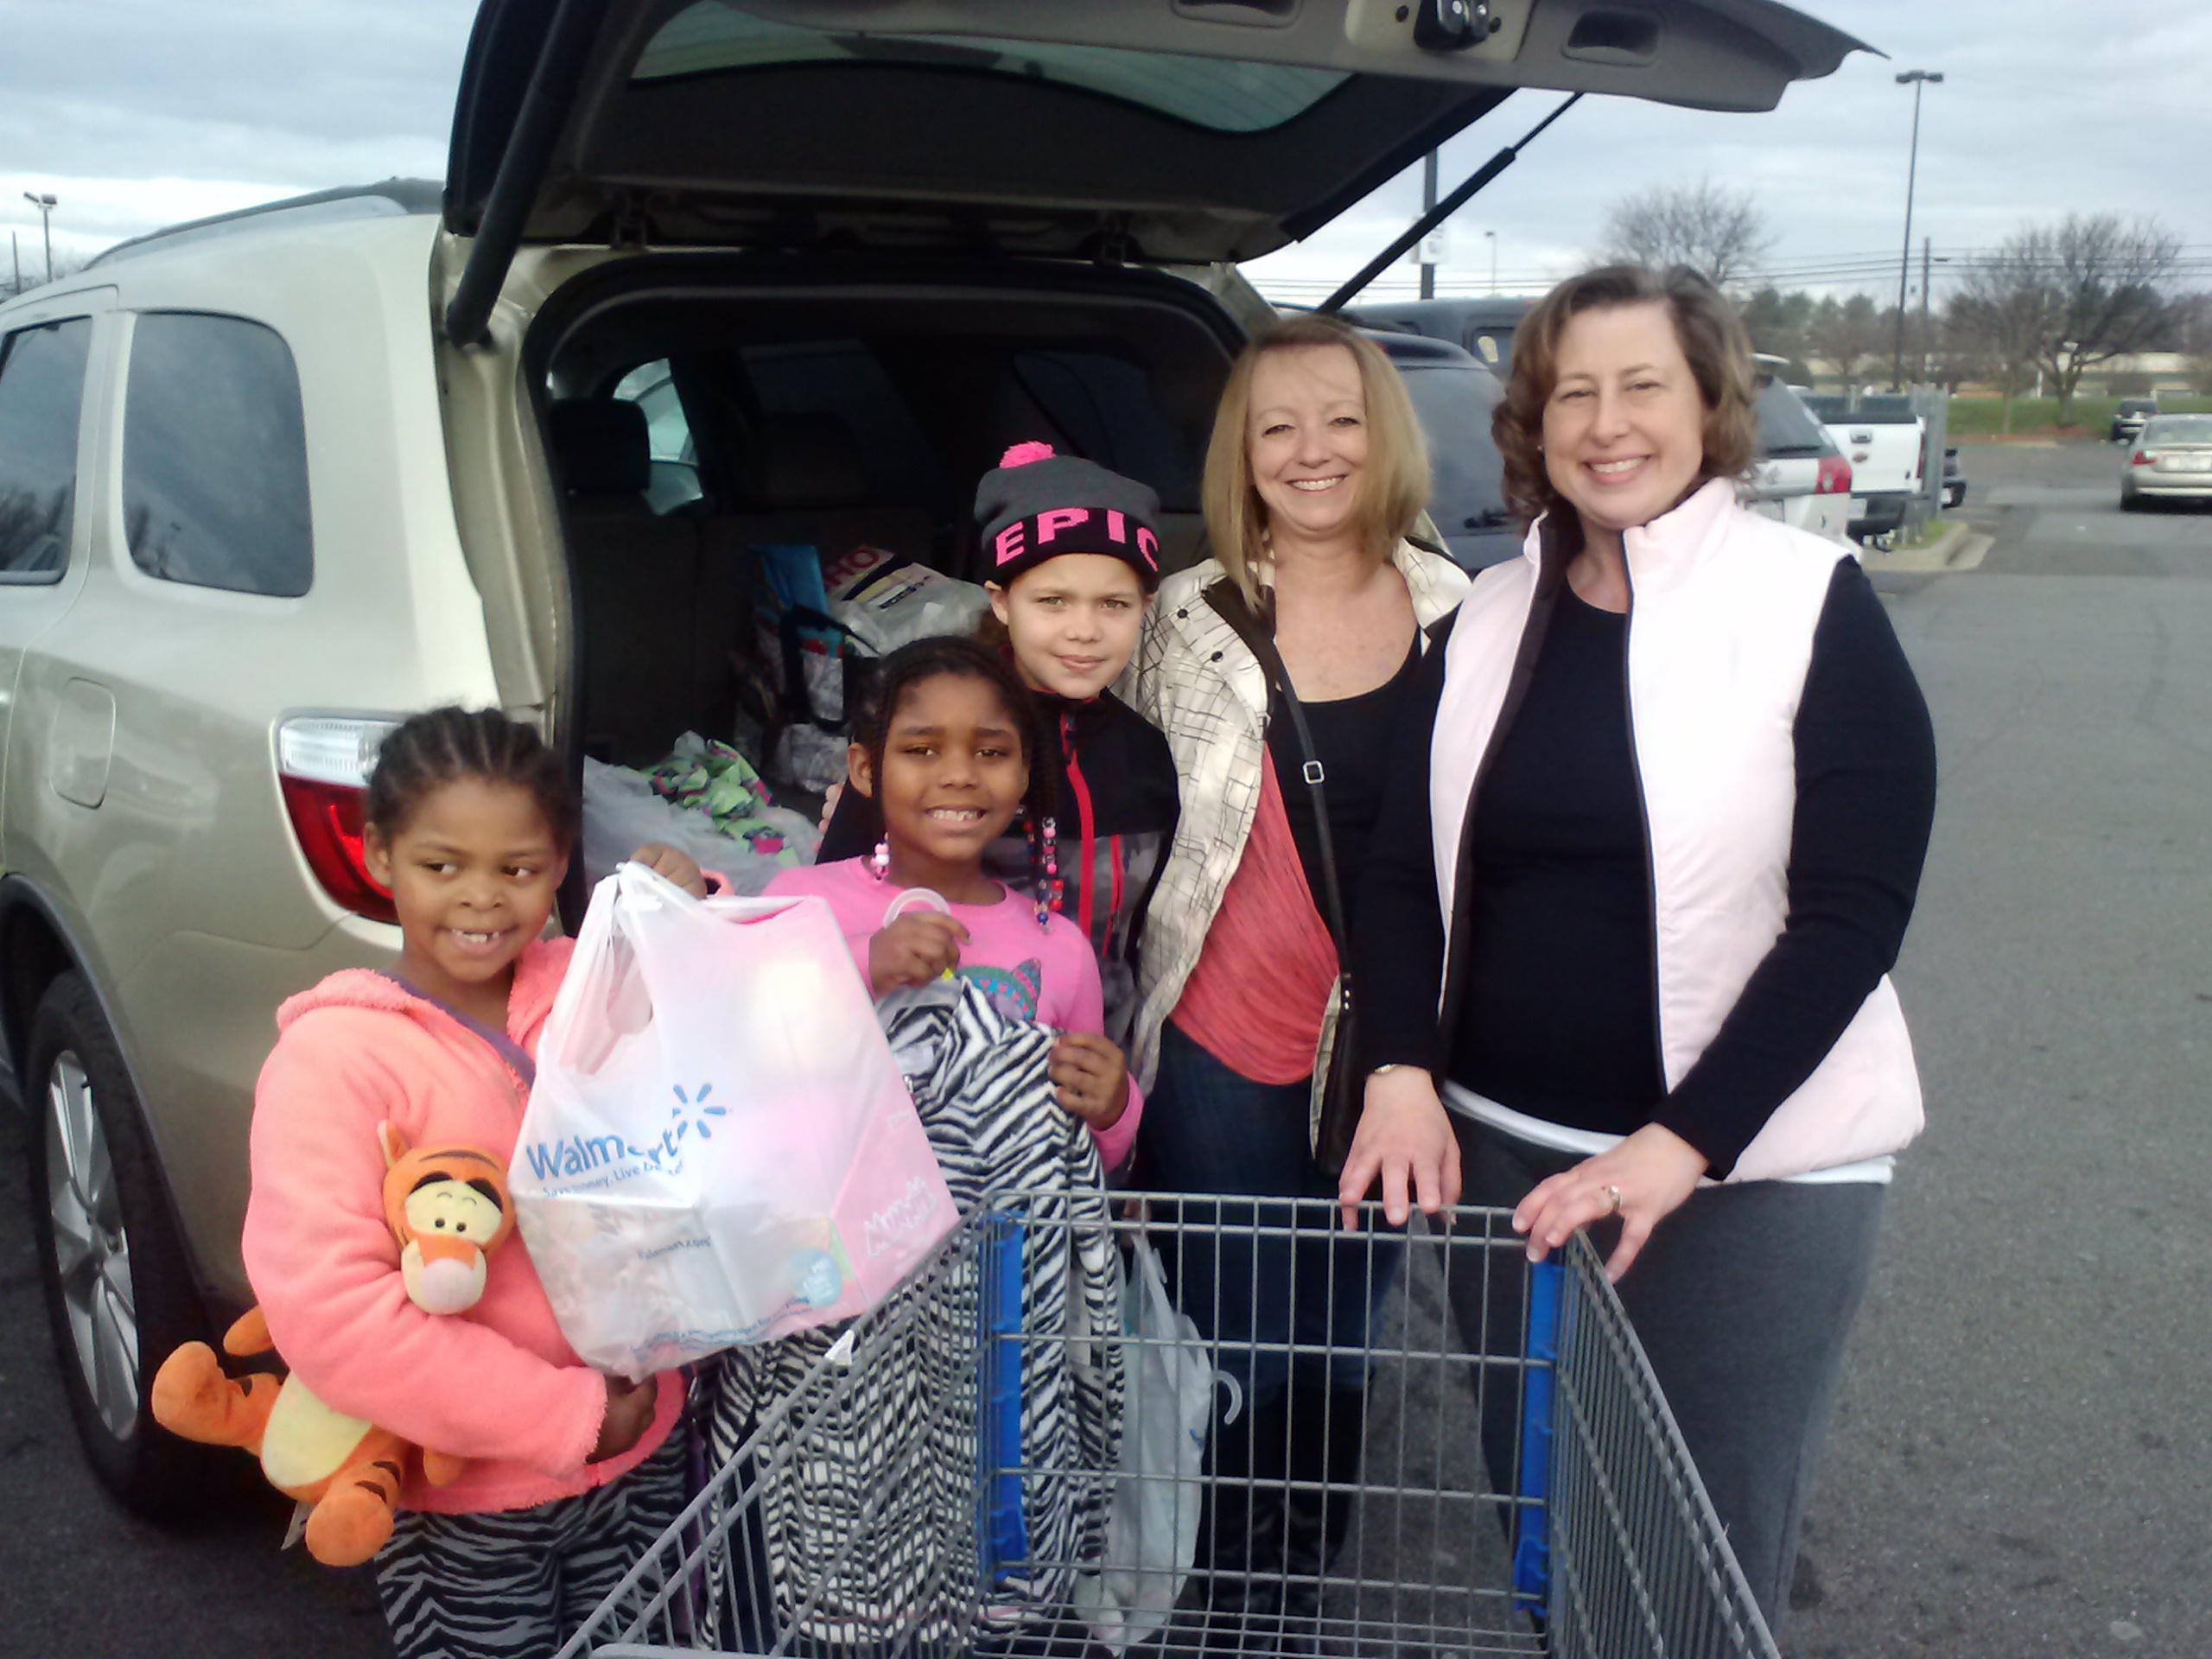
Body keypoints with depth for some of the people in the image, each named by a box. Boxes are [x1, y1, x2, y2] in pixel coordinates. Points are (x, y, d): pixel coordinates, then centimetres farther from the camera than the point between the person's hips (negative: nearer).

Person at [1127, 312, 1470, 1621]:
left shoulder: (1456, 613, 1)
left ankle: (1297, 1606, 37)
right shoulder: (1189, 620, -5)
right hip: (1225, 1063, -2)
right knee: (1240, 1361, 8)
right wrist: (1122, 1033, 1)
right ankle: (1235, 1614, 32)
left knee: (1339, 1362, 16)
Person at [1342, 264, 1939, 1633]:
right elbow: (1407, 867, 6)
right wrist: (1402, 1074, -10)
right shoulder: (1490, 616, 6)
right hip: (1500, 1151, 4)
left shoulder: (1814, 607, -7)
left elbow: (1852, 913, -12)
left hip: (1748, 1172, -4)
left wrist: (1676, 1146, -20)